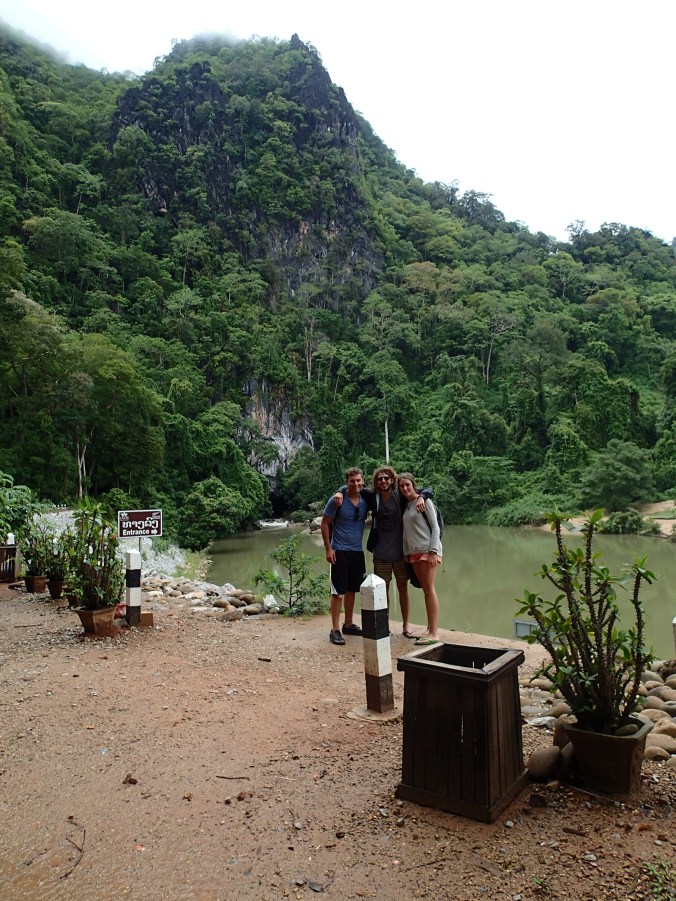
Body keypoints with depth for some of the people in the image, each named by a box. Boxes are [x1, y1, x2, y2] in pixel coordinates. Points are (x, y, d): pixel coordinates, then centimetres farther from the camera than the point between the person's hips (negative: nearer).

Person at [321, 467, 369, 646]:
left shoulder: (366, 501, 1)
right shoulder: (337, 500, -11)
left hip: (357, 551, 5)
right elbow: (325, 524, -8)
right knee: (338, 591, -4)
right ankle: (335, 630, 1)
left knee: (351, 589, 13)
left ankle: (348, 624, 26)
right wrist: (328, 548, -12)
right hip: (340, 551, -5)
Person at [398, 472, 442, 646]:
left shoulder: (424, 501, -3)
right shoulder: (406, 505, 16)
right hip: (414, 553, 6)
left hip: (428, 550, -6)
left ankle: (434, 633, -10)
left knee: (429, 589, -9)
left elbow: (435, 527, -7)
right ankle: (430, 629, 13)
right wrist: (406, 552, 11)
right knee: (425, 590, 8)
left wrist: (434, 551, -15)